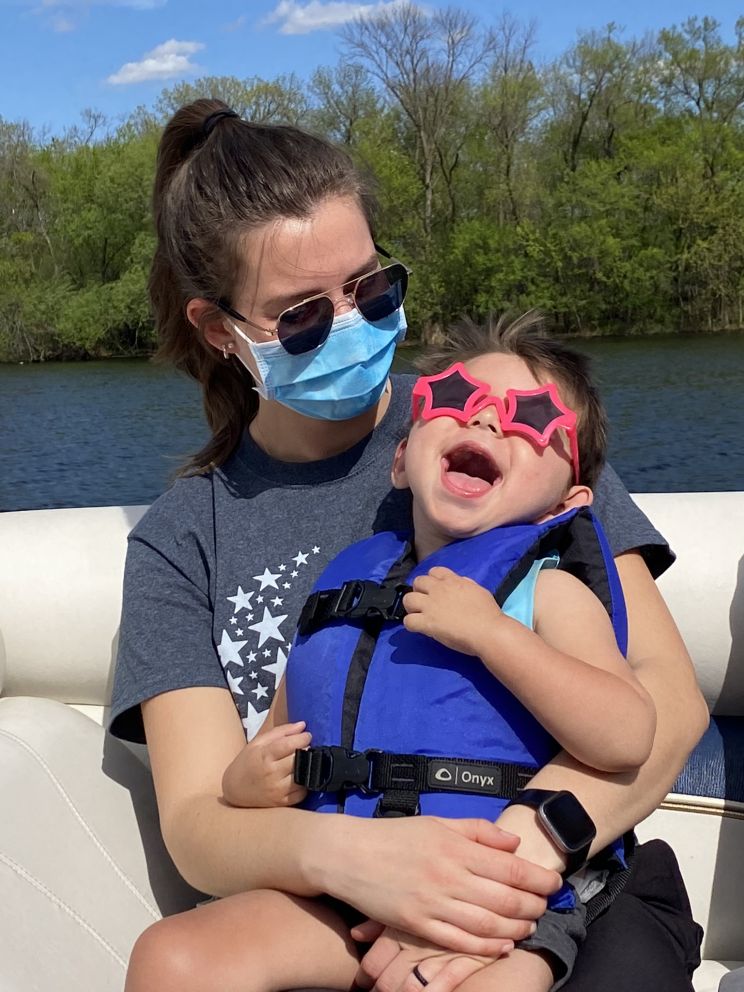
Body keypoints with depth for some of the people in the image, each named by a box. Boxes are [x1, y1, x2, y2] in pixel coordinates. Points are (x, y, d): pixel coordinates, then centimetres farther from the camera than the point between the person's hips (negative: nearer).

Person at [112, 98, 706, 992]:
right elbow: (196, 824, -3)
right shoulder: (181, 541, 7)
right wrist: (344, 852, -26)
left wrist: (524, 843, -23)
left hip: (567, 888, 0)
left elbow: (667, 691, -3)